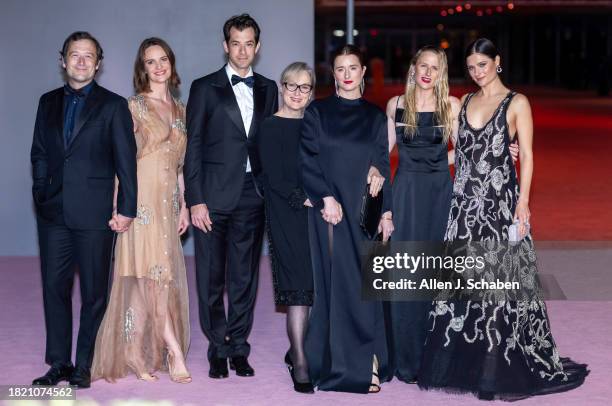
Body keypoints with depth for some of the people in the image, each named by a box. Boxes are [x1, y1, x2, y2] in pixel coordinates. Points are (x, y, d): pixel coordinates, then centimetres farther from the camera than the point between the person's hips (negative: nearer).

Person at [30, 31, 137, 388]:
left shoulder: (113, 105, 1)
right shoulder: (49, 102, 13)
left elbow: (126, 160, -3)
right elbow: (39, 153, 16)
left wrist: (126, 208, -8)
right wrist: (41, 195, 6)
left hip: (94, 213, -4)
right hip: (54, 212, 4)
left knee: (94, 292, 2)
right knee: (54, 288, 6)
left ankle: (83, 365, 12)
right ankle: (59, 363, 15)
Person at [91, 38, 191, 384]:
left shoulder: (180, 109, 16)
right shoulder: (135, 106, -2)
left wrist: (184, 205, 13)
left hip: (168, 203, 6)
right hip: (142, 201, -6)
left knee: (148, 279, 6)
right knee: (153, 276, -8)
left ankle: (136, 354, 11)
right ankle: (175, 353, -6)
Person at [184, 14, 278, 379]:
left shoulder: (267, 89, 12)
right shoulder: (205, 88, 1)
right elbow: (193, 147, -2)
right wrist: (195, 201, -9)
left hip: (252, 196, 3)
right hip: (213, 196, -3)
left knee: (245, 277, 6)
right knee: (211, 278, 2)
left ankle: (239, 349, 15)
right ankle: (218, 350, 13)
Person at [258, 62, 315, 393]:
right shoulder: (270, 127, -2)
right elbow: (274, 178, -8)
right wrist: (303, 199, -15)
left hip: (314, 213, 5)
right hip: (286, 216, -5)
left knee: (312, 284, 5)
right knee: (299, 283, -10)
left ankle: (297, 349, 18)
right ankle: (300, 363, -7)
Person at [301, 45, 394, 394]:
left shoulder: (376, 116, 10)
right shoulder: (318, 112, 4)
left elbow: (384, 166, 9)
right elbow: (307, 160, -3)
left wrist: (386, 212, 3)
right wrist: (326, 198, -14)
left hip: (365, 210, 2)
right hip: (330, 209, -2)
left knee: (366, 284, 2)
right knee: (337, 282, -3)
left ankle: (368, 361, 9)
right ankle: (344, 364, 3)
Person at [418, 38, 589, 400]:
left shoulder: (516, 103, -1)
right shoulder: (466, 102, 14)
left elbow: (527, 156, -4)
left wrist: (523, 202, -14)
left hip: (500, 203, -5)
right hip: (466, 203, 5)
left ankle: (501, 367, 4)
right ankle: (462, 362, 13)